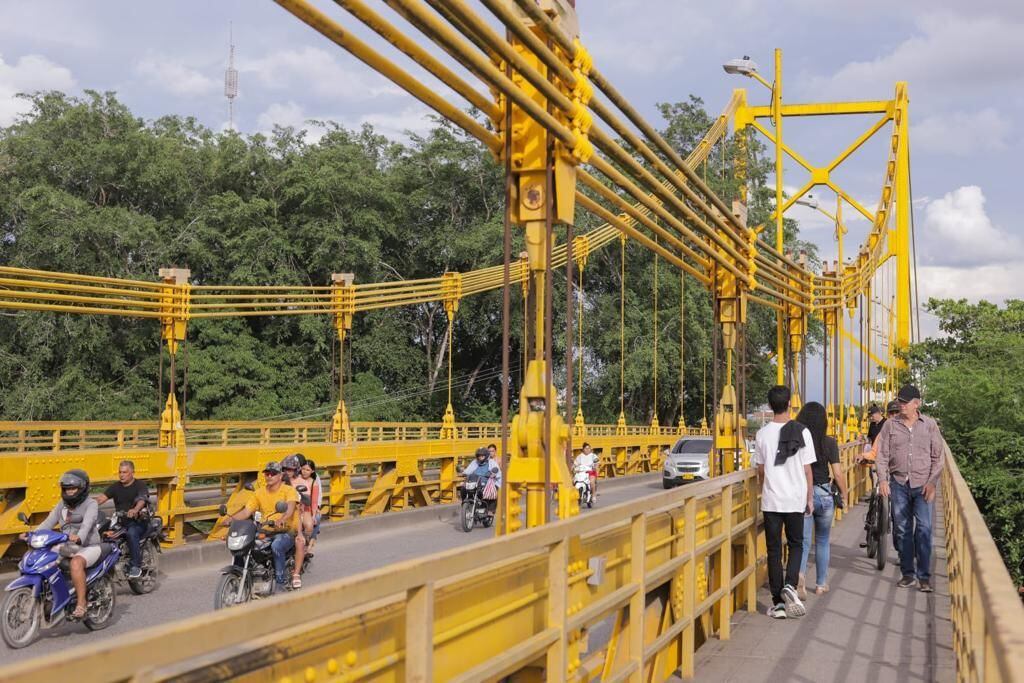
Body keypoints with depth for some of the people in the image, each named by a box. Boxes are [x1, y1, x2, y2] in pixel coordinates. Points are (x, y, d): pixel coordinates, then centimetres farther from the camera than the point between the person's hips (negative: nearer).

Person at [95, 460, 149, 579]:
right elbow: (102, 497, 0)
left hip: (138, 521, -5)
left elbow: (142, 499, -22)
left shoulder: (140, 485, -2)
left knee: (131, 533, -36)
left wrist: (135, 510, -45)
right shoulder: (116, 487, 14)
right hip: (120, 522, 5)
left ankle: (135, 566, -29)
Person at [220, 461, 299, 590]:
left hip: (286, 531, -5)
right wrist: (231, 518, -17)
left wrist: (281, 520, -44)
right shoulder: (259, 492, 12)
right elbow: (247, 511, 3)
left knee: (277, 545, -37)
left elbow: (290, 508, -23)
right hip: (265, 532, 5)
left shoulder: (289, 490, -4)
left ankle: (280, 581, -25)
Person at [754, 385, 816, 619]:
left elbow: (760, 470, 7)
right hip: (795, 499, -1)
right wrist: (810, 498, 9)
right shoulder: (802, 432, -6)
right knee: (796, 545, 15)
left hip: (771, 500, 1)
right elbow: (807, 470, -2)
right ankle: (790, 585, -8)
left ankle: (778, 602, 7)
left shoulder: (763, 433, -2)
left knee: (774, 549, 7)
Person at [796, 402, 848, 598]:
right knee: (822, 541, 18)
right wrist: (843, 494, 8)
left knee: (804, 541, 5)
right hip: (824, 494, 0)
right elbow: (837, 473, -7)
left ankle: (800, 575, -22)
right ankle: (821, 584, 26)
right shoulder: (829, 443, -9)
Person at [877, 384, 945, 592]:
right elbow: (882, 454, 4)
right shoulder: (890, 425, 4)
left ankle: (924, 576, -2)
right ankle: (908, 573, 17)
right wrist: (883, 479, -7)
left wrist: (932, 482, -7)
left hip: (923, 484, -2)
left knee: (924, 529, -8)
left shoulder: (930, 425, 2)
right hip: (898, 483, 2)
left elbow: (938, 457, 3)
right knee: (902, 529, 7)